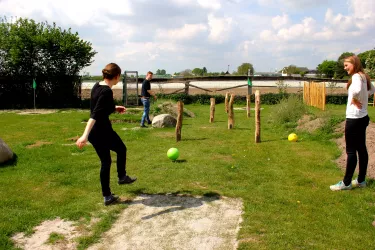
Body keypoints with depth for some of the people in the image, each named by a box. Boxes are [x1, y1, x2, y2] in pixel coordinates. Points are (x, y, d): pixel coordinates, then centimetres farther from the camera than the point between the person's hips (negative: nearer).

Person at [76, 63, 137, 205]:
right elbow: (95, 114, -32)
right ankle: (122, 177, 32)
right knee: (121, 150, 17)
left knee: (105, 162, 18)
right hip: (103, 131, -8)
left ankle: (107, 196, 26)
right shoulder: (107, 91, -22)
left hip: (93, 133, 8)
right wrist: (85, 135, -38)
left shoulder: (97, 86, 5)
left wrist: (114, 108, 27)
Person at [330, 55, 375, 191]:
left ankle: (346, 182, 6)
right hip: (363, 117, 10)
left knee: (351, 150, -3)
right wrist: (363, 97, 13)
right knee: (361, 149, 13)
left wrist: (355, 99, -19)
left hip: (354, 118, -10)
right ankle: (361, 180, 23)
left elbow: (357, 90, -39)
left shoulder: (356, 76, -17)